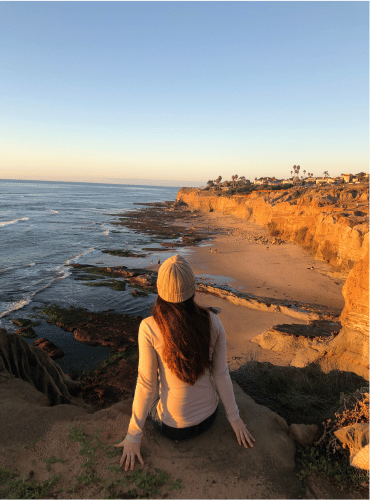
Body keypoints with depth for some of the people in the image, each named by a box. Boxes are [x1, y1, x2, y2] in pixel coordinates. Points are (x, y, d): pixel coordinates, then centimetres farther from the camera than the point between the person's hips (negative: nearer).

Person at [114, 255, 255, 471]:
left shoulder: (149, 328, -25)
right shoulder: (212, 322, -17)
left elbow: (147, 385, -18)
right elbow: (221, 374, -8)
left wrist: (133, 435, -4)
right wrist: (235, 419, 6)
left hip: (173, 427, -3)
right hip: (208, 418, 4)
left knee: (140, 393, 30)